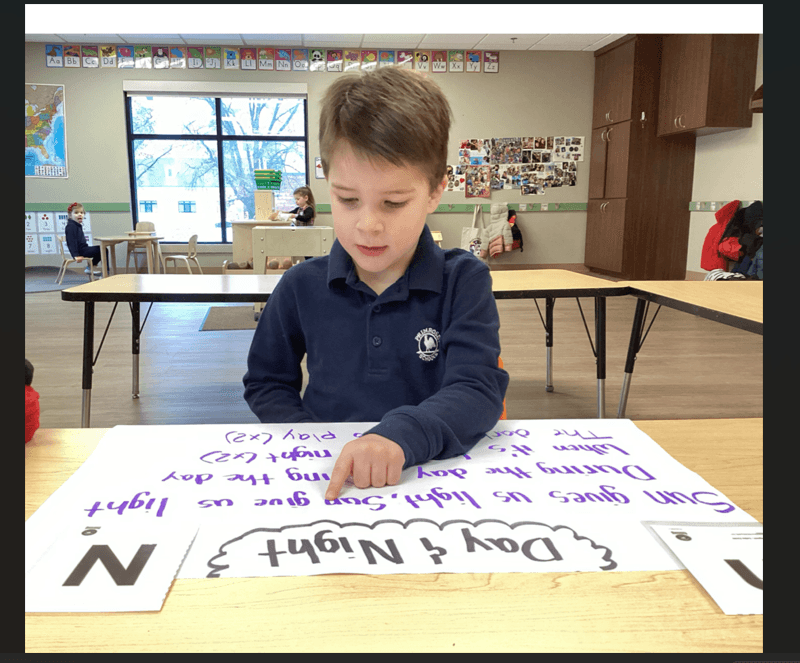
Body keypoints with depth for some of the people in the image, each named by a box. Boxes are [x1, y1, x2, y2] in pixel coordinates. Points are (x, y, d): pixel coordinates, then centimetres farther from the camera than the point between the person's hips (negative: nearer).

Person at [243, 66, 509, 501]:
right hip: (325, 480, 1)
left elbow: (477, 389, -13)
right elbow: (266, 384, 12)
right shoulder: (301, 288, 2)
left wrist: (401, 436, -31)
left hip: (434, 475, 0)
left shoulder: (464, 281, -4)